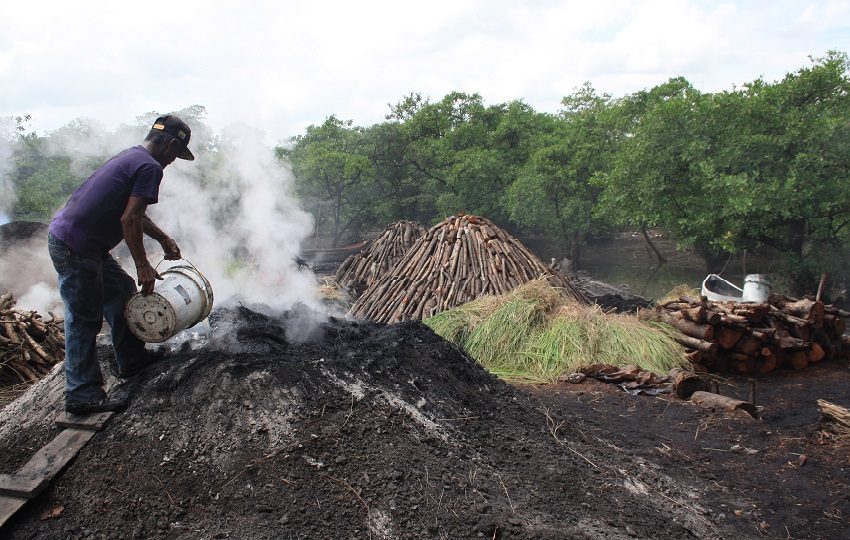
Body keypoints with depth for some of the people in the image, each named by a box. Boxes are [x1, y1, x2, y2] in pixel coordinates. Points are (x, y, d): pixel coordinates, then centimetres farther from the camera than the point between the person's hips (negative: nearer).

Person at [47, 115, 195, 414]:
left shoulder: (130, 157, 16)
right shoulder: (150, 167, -15)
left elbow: (132, 212, 27)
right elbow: (129, 219, -21)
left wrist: (164, 239, 29)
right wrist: (143, 265, -13)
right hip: (74, 247, -10)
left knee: (121, 289, 20)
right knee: (84, 319, -3)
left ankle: (132, 358, 30)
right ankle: (81, 394, 5)